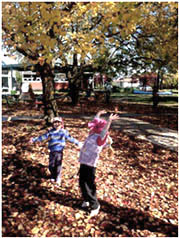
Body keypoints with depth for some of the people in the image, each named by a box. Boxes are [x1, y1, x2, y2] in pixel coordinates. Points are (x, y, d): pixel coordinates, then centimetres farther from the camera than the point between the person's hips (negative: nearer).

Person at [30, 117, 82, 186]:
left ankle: (58, 179, 14)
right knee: (51, 165, 7)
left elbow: (70, 138, 7)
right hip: (52, 151, 2)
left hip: (59, 152, -2)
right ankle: (53, 177, 31)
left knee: (58, 165, -2)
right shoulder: (51, 132, 3)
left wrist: (78, 143, 8)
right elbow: (43, 137, 8)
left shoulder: (64, 132, 1)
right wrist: (34, 139, 7)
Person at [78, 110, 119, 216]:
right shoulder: (92, 134, 8)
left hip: (90, 164, -9)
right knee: (82, 183, 18)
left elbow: (104, 132, -38)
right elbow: (95, 122, 24)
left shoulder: (100, 138, -16)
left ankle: (95, 205, 16)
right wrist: (98, 114, 33)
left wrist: (109, 121, -49)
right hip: (83, 162, 9)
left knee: (90, 185, -1)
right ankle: (87, 200, 39)